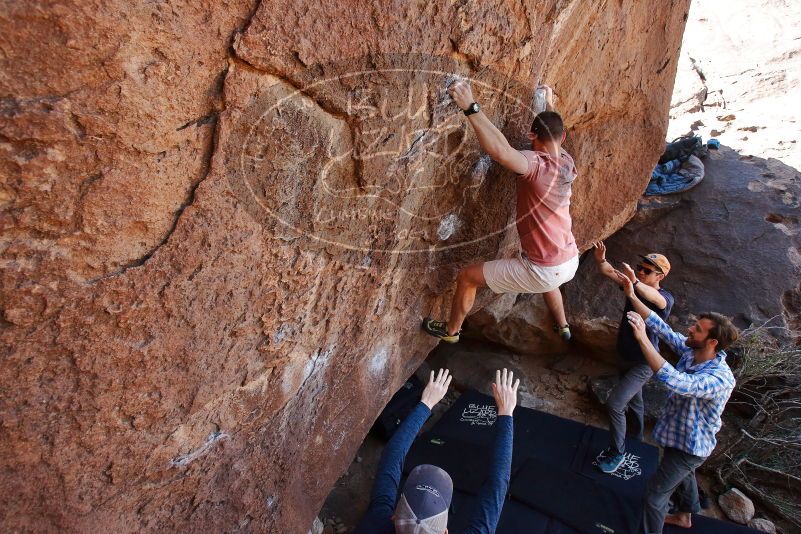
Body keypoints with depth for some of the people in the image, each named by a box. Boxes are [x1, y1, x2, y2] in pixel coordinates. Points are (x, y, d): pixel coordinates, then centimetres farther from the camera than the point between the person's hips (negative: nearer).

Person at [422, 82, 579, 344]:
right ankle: (562, 326, 64)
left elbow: (500, 150, -43)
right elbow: (555, 134, 27)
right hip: (571, 262, 8)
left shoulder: (534, 164, -22)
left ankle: (451, 330, 28)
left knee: (467, 277, 6)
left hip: (544, 271, -8)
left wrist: (470, 107, -39)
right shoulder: (566, 162, 2)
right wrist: (549, 105, 41)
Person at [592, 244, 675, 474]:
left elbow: (654, 298, -46)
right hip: (625, 357, 7)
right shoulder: (633, 284, -4)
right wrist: (600, 259, -39)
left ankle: (617, 452, 6)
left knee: (614, 403, -14)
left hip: (643, 364, -7)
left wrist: (635, 283, -67)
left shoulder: (665, 298, -21)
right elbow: (609, 272, -16)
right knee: (634, 400, 27)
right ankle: (637, 438, 51)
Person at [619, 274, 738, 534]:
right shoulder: (690, 351, -15)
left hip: (689, 445, -9)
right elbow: (661, 327, -10)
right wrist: (632, 296, -16)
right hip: (680, 434, 9)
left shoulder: (720, 378, -38)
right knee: (683, 474, 34)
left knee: (654, 496, 1)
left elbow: (676, 382, -53)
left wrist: (642, 339, -55)